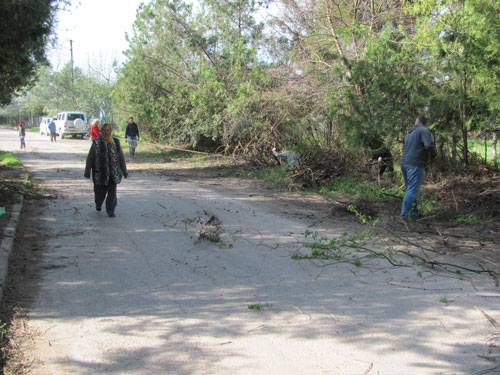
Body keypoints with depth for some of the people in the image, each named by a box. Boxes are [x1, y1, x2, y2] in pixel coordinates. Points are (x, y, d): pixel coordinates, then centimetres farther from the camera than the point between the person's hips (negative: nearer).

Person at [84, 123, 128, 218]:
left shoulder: (116, 142, 2)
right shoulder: (96, 143, -3)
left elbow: (121, 158, 7)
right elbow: (90, 158, -1)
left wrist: (124, 172, 9)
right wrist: (87, 172, -3)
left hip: (113, 173, 1)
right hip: (100, 173, -1)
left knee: (112, 192, -2)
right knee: (100, 192, 8)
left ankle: (110, 211, 9)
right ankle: (98, 204, 39)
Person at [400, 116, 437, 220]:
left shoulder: (410, 133, 20)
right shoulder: (424, 130, -5)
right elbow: (429, 145, -19)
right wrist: (433, 155, 0)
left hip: (404, 163, 8)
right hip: (415, 164, -8)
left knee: (410, 189, 15)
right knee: (412, 191, -6)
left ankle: (414, 212, 22)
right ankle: (404, 215, -6)